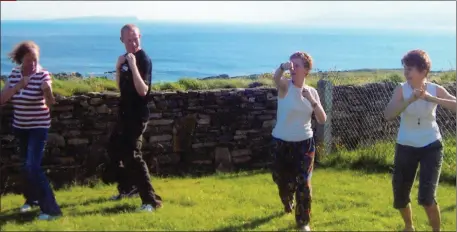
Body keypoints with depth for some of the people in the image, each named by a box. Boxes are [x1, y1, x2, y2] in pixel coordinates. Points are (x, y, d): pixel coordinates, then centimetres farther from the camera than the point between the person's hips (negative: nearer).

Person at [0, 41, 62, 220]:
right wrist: (18, 86, -25)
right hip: (20, 127, 6)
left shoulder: (43, 75, -17)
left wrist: (48, 93, -50)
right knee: (27, 165, 19)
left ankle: (51, 208, -13)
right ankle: (31, 198, 41)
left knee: (33, 166, -16)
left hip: (38, 127, -5)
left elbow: (50, 103, -28)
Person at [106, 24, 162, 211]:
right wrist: (118, 67, -2)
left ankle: (151, 201, -11)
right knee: (114, 150, 22)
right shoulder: (126, 58, 9)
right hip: (125, 114, 10)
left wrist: (133, 66, -33)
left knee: (132, 156, -14)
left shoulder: (143, 60, -17)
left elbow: (143, 91, -27)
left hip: (137, 116, -10)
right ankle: (126, 187, 40)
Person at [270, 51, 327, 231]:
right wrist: (282, 67, -59)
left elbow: (322, 120, -4)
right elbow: (276, 78, -35)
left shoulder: (312, 91, 1)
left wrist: (312, 100, -19)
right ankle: (288, 204, 47)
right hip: (281, 143, -1)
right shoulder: (285, 86, -9)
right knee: (283, 182, 14)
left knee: (303, 183, -4)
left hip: (304, 143, 1)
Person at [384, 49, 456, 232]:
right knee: (400, 197, 8)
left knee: (427, 197, -16)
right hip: (406, 147, 2)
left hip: (431, 147, -1)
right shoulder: (402, 89, -10)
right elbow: (388, 115, -24)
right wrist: (410, 99, -34)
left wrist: (432, 99, -32)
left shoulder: (435, 89, -9)